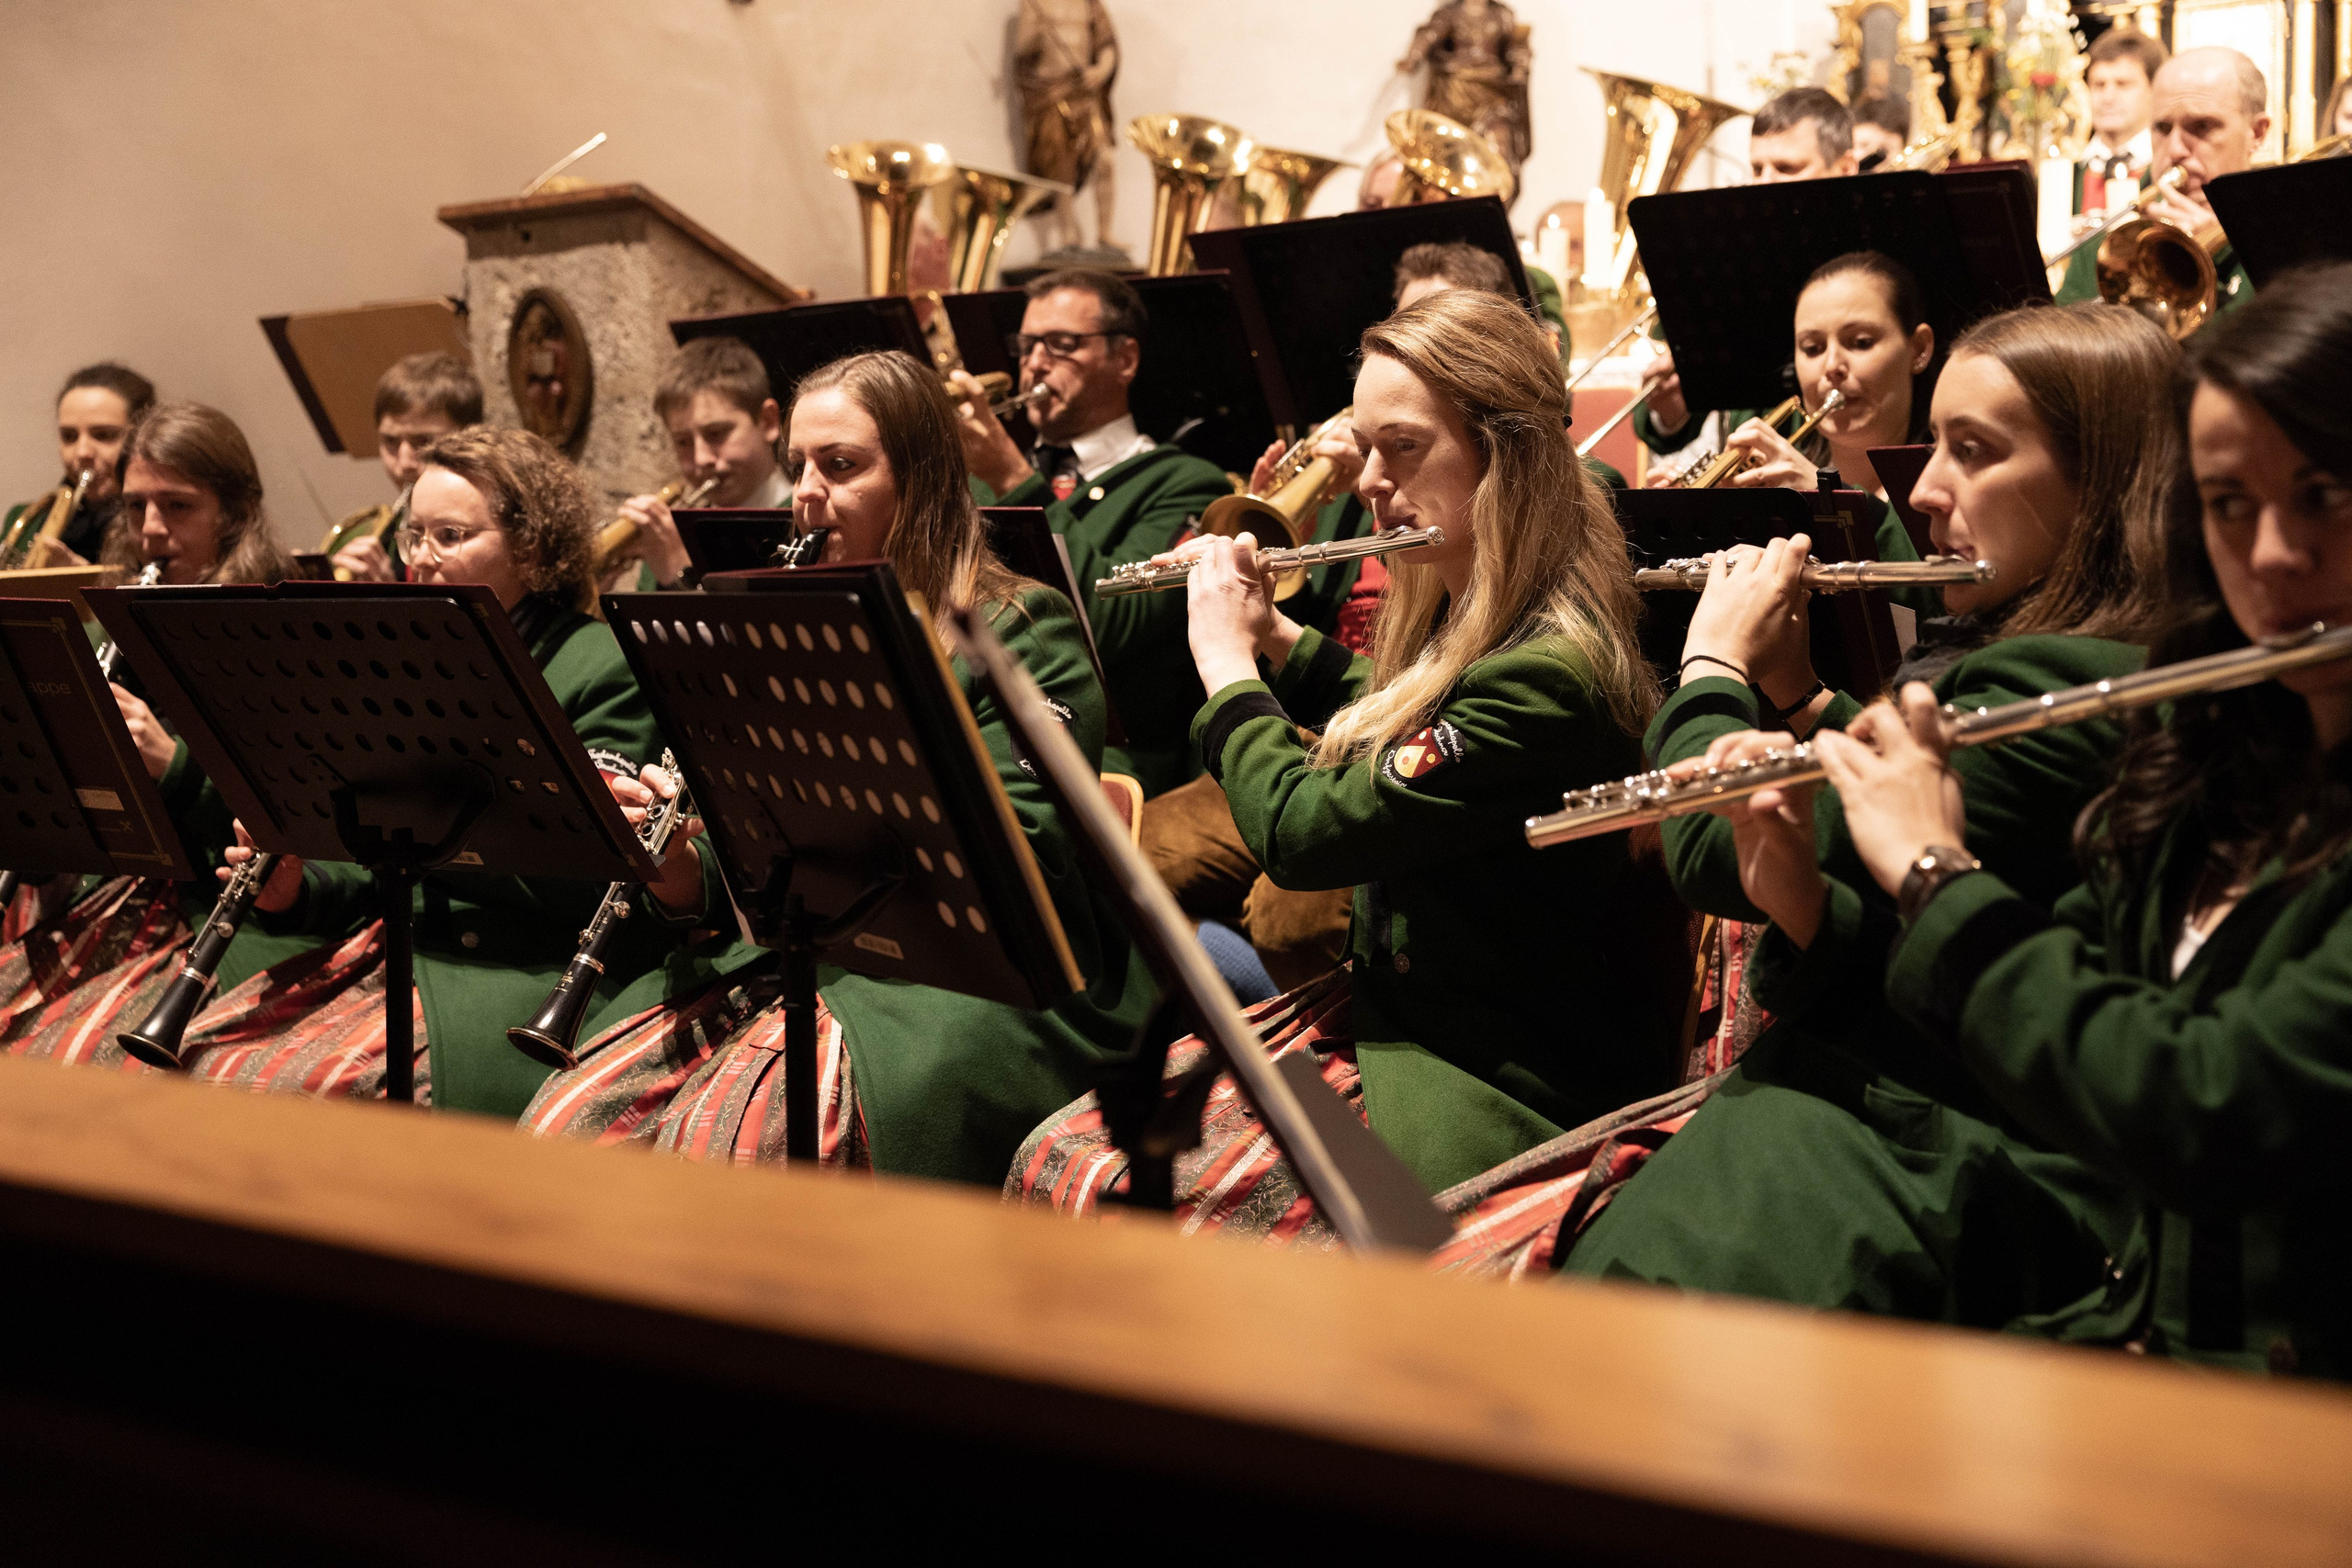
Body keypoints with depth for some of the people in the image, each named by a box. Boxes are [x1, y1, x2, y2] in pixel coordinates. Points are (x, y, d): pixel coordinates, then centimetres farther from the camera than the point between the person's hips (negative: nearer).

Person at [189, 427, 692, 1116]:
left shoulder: (605, 667, -5)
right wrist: (294, 888, -5)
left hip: (537, 972, -7)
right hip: (399, 949, 7)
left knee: (317, 1082, -27)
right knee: (205, 1054, -13)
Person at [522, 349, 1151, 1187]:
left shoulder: (1023, 628, -1)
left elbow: (1019, 852, -14)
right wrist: (675, 862, -6)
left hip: (967, 982, -6)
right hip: (794, 962, 6)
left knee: (725, 1137, -30)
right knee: (566, 1121, -15)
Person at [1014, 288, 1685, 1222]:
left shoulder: (1548, 672, -23)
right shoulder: (1461, 620, 7)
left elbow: (1300, 831, -22)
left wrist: (1229, 664, -6)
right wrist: (1275, 637, 16)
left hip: (1494, 1078, -9)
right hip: (1381, 1005, 9)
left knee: (1115, 1208, -22)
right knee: (1054, 1161, -5)